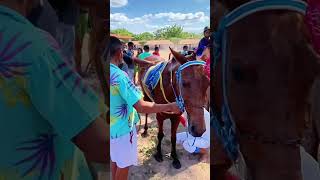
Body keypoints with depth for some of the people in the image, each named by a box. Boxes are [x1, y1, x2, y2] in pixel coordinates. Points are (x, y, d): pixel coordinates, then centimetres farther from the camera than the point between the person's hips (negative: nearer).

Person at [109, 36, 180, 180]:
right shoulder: (119, 76, -28)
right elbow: (141, 107, -32)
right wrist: (170, 107, -25)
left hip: (112, 127, 8)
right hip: (122, 128, -8)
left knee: (115, 160, 25)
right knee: (123, 165, 13)